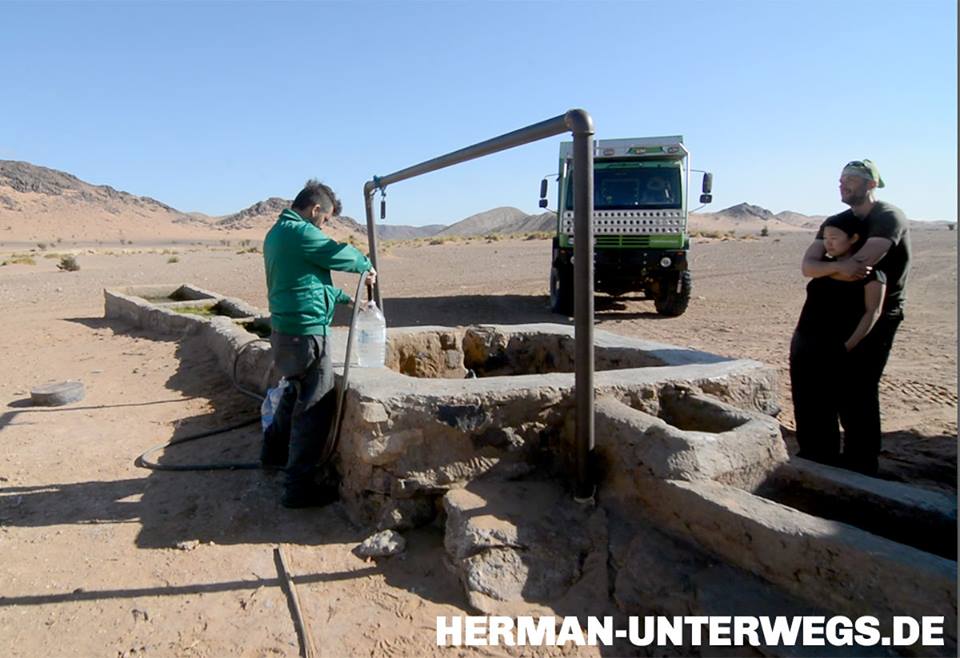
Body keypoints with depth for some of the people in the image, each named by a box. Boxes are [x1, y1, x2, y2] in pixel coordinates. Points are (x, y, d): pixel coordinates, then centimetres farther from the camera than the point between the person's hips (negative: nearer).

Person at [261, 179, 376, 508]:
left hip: (286, 329, 10)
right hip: (305, 332, -10)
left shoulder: (277, 232, 15)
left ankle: (274, 452, 43)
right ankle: (299, 486, 4)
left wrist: (344, 297, 21)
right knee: (316, 405, -3)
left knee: (297, 392, 27)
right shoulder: (300, 233, -17)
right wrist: (367, 267, 13)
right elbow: (341, 255, -8)